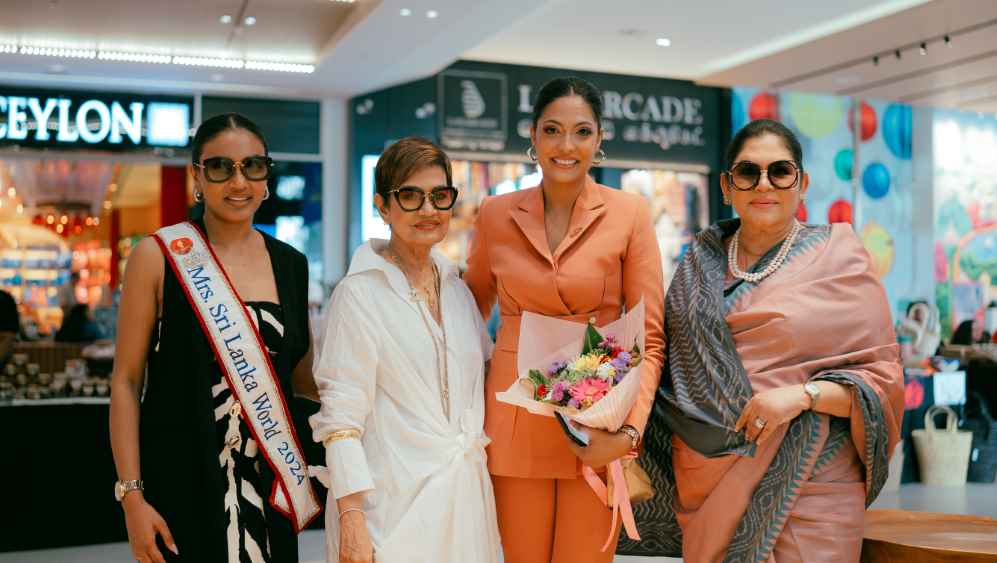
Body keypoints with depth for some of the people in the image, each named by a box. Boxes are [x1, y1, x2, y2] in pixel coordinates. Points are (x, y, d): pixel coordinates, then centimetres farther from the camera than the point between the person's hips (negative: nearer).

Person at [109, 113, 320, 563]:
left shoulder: (289, 263, 5)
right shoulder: (158, 256, -6)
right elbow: (126, 380, -5)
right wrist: (132, 494, -11)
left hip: (268, 486, 4)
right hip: (182, 482, -3)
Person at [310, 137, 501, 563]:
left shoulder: (457, 289, 8)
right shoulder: (359, 293, -10)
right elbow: (341, 417, -14)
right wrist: (351, 519, -18)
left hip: (466, 495, 6)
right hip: (394, 502, -6)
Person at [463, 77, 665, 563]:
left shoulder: (629, 213, -4)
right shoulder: (496, 214, 2)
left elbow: (649, 338, -4)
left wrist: (630, 430, -16)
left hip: (598, 429, -1)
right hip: (516, 423, 2)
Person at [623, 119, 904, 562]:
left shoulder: (839, 259, -2)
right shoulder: (701, 262, 9)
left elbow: (881, 376, -3)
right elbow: (670, 364, 14)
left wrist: (803, 393, -19)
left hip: (807, 487, -3)